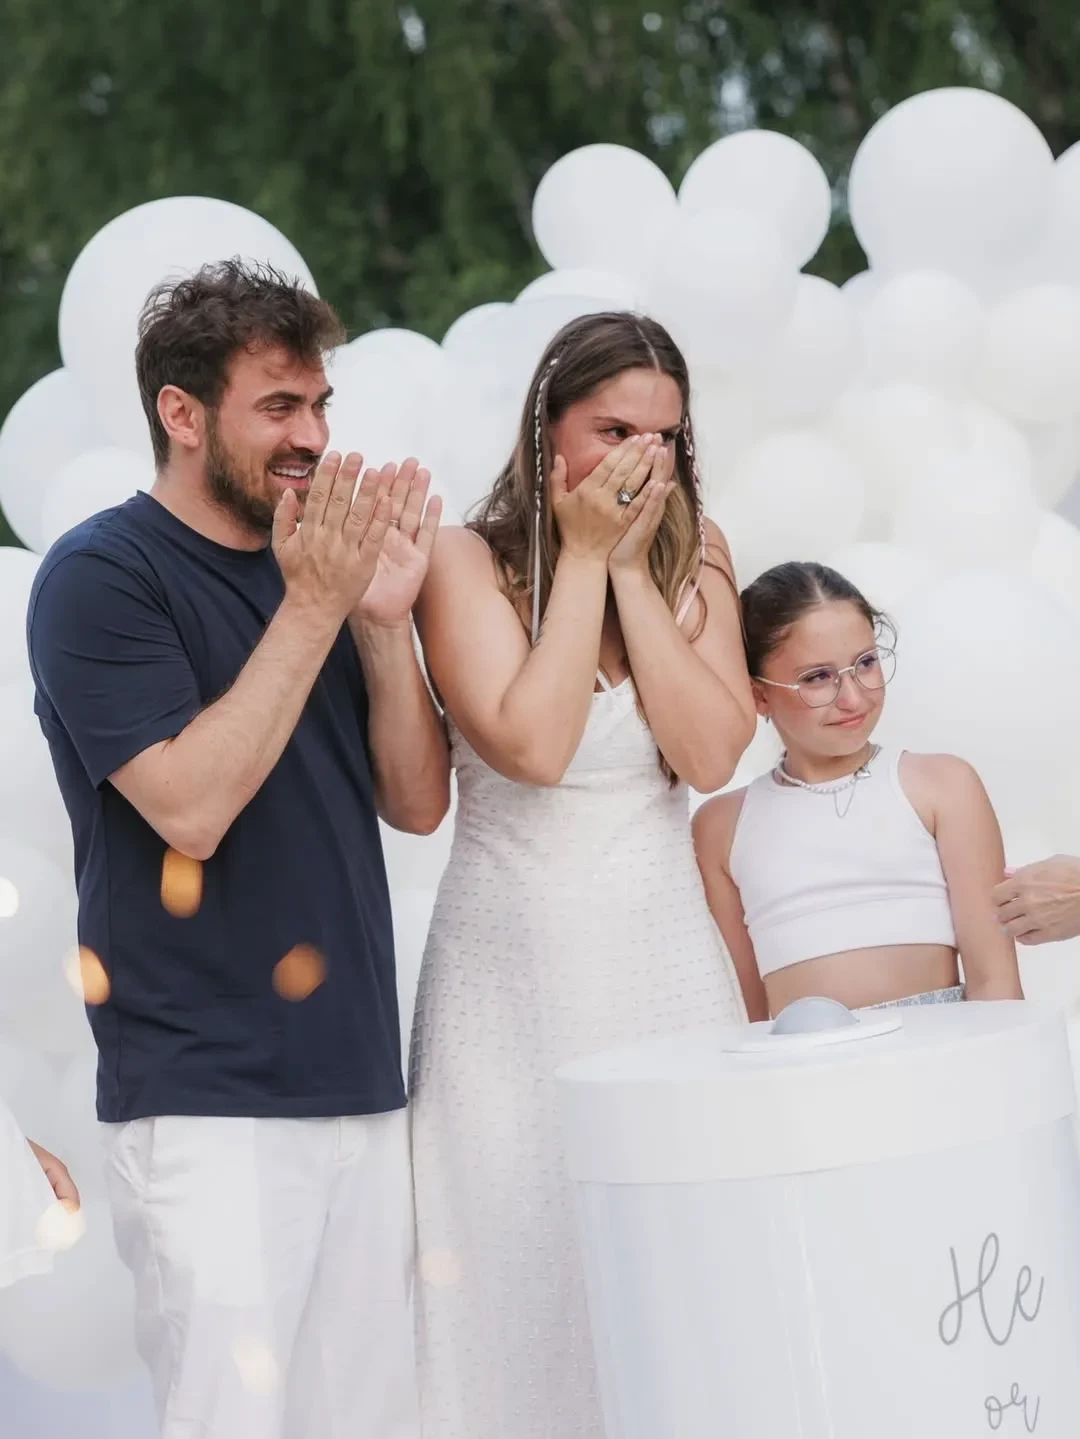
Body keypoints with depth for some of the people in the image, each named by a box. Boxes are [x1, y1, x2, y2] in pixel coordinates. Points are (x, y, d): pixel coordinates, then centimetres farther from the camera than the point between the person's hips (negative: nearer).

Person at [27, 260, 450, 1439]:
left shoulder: (316, 562, 12)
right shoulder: (101, 576, -6)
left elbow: (417, 802, 10)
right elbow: (190, 805, -17)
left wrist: (383, 619, -3)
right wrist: (312, 609, -15)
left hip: (357, 1080, 6)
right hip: (207, 1101, -6)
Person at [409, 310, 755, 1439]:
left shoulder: (692, 553, 5)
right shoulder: (468, 561, -5)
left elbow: (711, 753, -8)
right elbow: (532, 745, -19)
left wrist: (633, 568, -9)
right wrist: (585, 557, -13)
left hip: (666, 954, 3)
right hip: (515, 957, -3)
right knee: (526, 1252, 0)